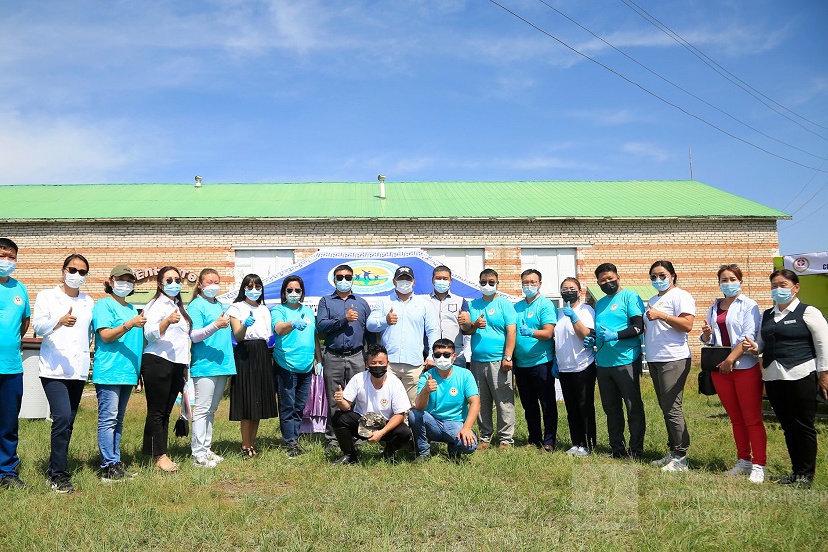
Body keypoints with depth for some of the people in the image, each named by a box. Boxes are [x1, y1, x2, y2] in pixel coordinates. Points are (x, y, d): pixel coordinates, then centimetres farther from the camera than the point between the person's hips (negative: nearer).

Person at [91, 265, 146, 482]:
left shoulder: (131, 309, 20)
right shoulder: (103, 305, -3)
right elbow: (106, 335, -14)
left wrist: (138, 371, 20)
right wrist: (129, 325, -27)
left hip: (128, 372, 8)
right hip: (109, 372, -8)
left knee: (118, 420, 12)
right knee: (108, 419, -7)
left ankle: (115, 461, 18)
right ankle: (109, 466, -5)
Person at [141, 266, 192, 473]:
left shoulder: (178, 306, 22)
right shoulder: (157, 304, -4)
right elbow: (150, 334, -15)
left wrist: (185, 365, 26)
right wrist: (167, 321, -31)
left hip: (177, 363, 8)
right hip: (158, 362, -8)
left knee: (166, 412, 9)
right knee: (157, 411, -3)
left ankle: (161, 454, 14)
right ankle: (159, 456, -1)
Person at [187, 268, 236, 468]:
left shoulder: (220, 305, 18)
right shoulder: (196, 305, -5)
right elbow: (194, 336, -15)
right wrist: (216, 325, -26)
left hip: (222, 364, 8)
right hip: (205, 365, -8)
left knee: (211, 410, 14)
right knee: (202, 410, -6)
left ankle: (206, 448, 22)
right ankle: (198, 454, -2)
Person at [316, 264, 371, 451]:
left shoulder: (362, 303, 15)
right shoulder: (326, 301, 10)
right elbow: (320, 326, -6)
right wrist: (344, 319, -13)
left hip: (357, 357, 1)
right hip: (333, 357, -1)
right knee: (334, 401, 4)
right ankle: (332, 439, 12)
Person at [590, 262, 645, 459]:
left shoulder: (629, 296, -3)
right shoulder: (600, 303, 18)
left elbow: (639, 327, -13)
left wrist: (615, 335, -22)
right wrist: (593, 340, 6)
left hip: (626, 361, -7)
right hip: (603, 363, 7)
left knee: (633, 408, 0)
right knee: (611, 409, 12)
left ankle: (636, 450, 8)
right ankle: (616, 449, 22)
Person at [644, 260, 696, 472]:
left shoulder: (680, 296, -6)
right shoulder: (652, 300, 21)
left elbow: (687, 325, -18)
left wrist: (661, 315, -22)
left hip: (673, 360, -9)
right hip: (654, 360, 9)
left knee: (672, 409, -9)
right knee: (666, 408, 12)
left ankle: (681, 457, -2)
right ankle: (673, 452, 20)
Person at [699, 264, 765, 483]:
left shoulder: (748, 305, -2)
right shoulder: (714, 308, 15)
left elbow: (748, 336, -13)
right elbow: (709, 341, 18)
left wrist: (730, 359, -19)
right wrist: (706, 334, -4)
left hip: (745, 367, -5)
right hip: (720, 368, 6)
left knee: (752, 419, -3)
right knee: (735, 418, 13)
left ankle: (758, 465, 4)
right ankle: (743, 461, 22)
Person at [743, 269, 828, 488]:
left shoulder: (808, 313, -3)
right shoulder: (766, 315, 16)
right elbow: (762, 343, 24)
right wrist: (754, 347, 2)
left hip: (800, 376, -6)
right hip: (773, 377, 6)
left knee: (803, 426, 1)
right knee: (787, 426, 11)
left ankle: (806, 474, 12)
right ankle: (796, 471, 22)